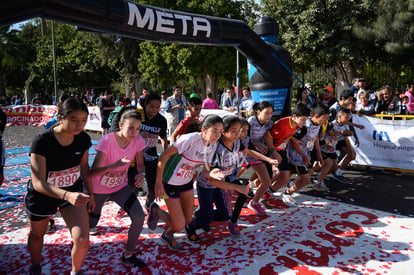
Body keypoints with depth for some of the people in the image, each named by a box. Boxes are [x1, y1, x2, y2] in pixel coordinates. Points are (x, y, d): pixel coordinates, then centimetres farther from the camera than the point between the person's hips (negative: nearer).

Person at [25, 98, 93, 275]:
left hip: (73, 192, 2)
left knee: (82, 241, -9)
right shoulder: (42, 142, -30)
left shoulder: (83, 139, -16)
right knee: (37, 235, 25)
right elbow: (38, 183, -33)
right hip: (41, 195, -2)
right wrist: (67, 195, -49)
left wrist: (91, 194, 6)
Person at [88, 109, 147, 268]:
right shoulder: (107, 141, -28)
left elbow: (140, 164, -3)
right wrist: (114, 165, -48)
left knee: (139, 217, -12)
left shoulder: (137, 141, -16)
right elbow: (93, 172, -30)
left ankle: (128, 255, 10)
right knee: (89, 226, 12)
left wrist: (141, 174, -27)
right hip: (98, 189, -3)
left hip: (121, 187, 3)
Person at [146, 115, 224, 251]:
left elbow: (206, 170, -2)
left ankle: (168, 234, 44)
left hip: (187, 182, 7)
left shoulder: (213, 145, -7)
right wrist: (158, 183, -24)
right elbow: (163, 157, -26)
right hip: (170, 183, -7)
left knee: (188, 219, 14)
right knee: (179, 226, -4)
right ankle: (155, 211, 23)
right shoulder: (190, 139, -30)